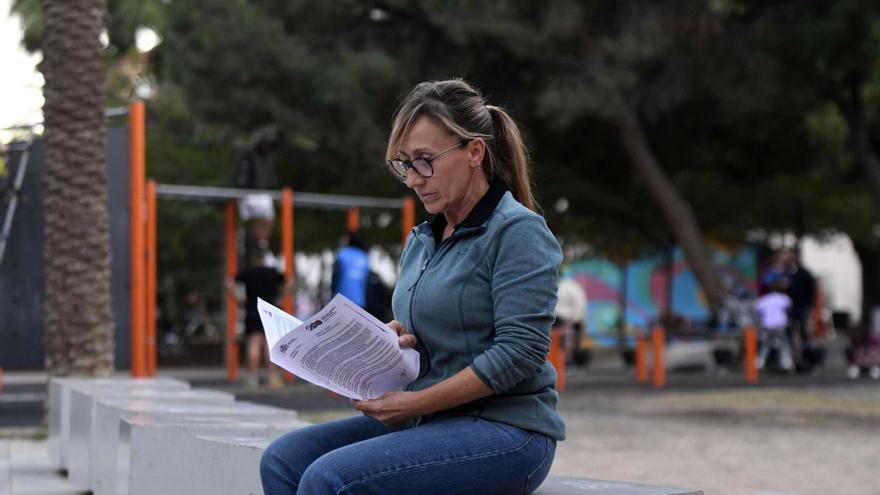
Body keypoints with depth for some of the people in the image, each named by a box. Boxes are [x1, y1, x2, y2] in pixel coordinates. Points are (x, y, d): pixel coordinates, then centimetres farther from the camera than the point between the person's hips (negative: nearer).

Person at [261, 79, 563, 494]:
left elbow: (520, 354, -18)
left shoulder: (517, 232, -9)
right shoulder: (420, 242, 16)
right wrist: (394, 342, 0)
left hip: (505, 429, -8)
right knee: (283, 460, -9)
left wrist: (415, 402, -18)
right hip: (427, 424, 8)